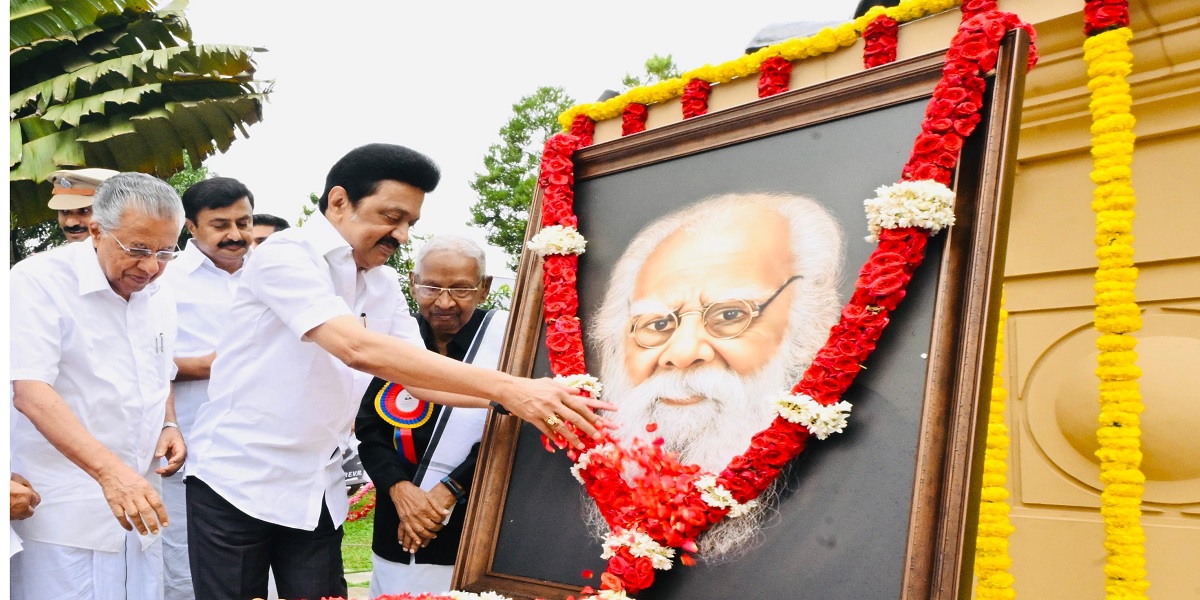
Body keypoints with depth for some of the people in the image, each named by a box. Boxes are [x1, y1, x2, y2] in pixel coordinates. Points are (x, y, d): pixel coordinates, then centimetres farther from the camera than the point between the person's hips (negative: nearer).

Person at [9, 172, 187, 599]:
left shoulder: (159, 296, 9)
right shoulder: (39, 281, -12)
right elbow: (30, 391, -22)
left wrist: (169, 426, 4)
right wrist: (109, 469, -33)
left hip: (138, 503, 6)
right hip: (65, 514, -6)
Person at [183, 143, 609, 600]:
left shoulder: (385, 286, 5)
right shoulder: (286, 255, -18)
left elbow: (420, 380, 1)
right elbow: (359, 348, -31)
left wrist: (525, 394, -15)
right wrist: (506, 389, -34)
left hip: (317, 492, 6)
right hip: (237, 479, -6)